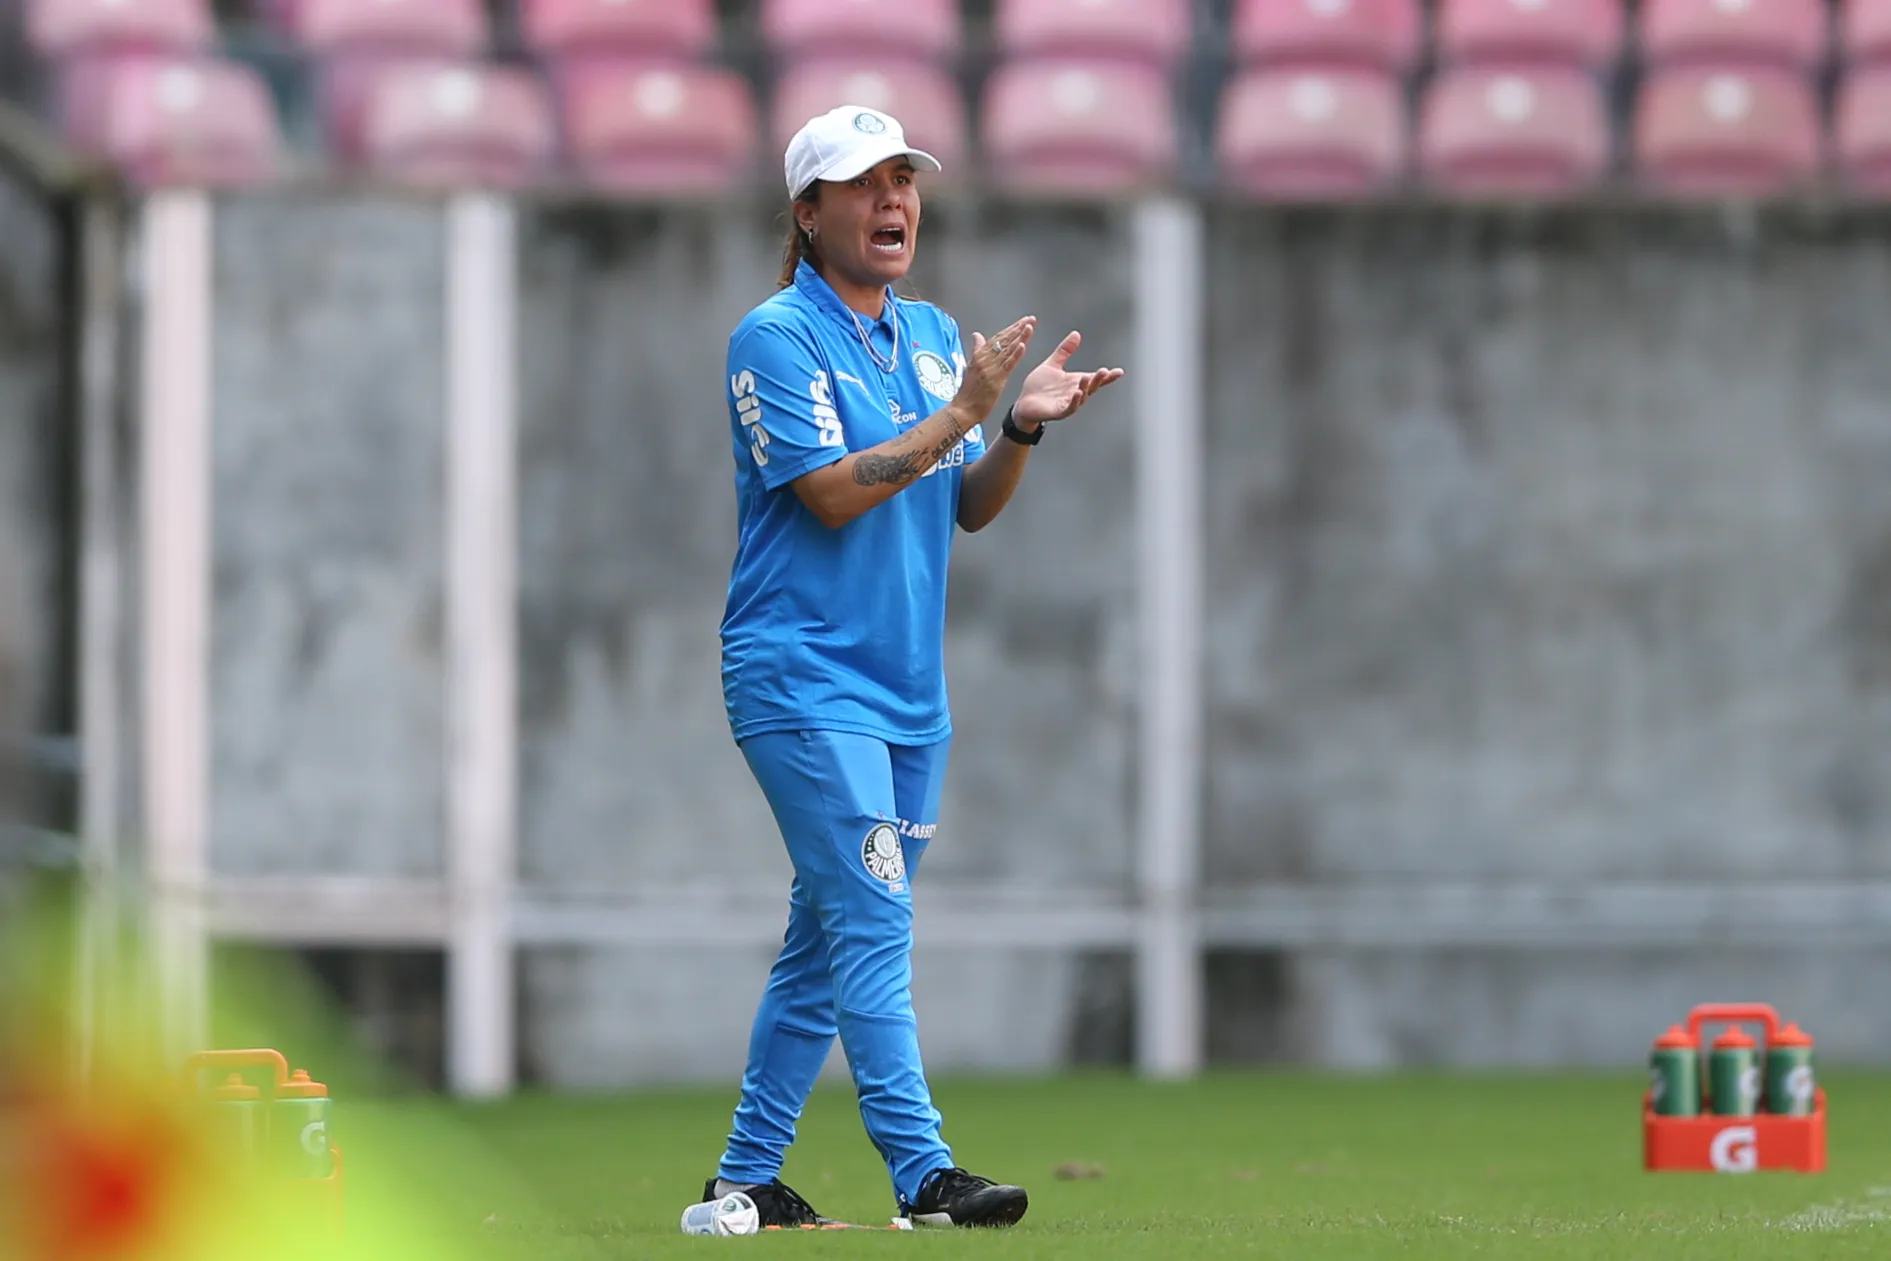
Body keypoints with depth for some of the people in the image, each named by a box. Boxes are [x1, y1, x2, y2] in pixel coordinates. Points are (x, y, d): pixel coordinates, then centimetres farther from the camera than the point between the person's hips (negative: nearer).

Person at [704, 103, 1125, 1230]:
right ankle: (923, 1174, -20)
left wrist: (1025, 428, -4)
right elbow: (833, 493, -17)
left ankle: (748, 1176, 17)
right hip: (804, 678, -8)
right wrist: (962, 413, -18)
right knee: (874, 918, -15)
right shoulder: (779, 338, -7)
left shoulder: (936, 337, 15)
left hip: (909, 686, 8)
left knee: (828, 941, 10)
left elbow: (971, 509, 14)